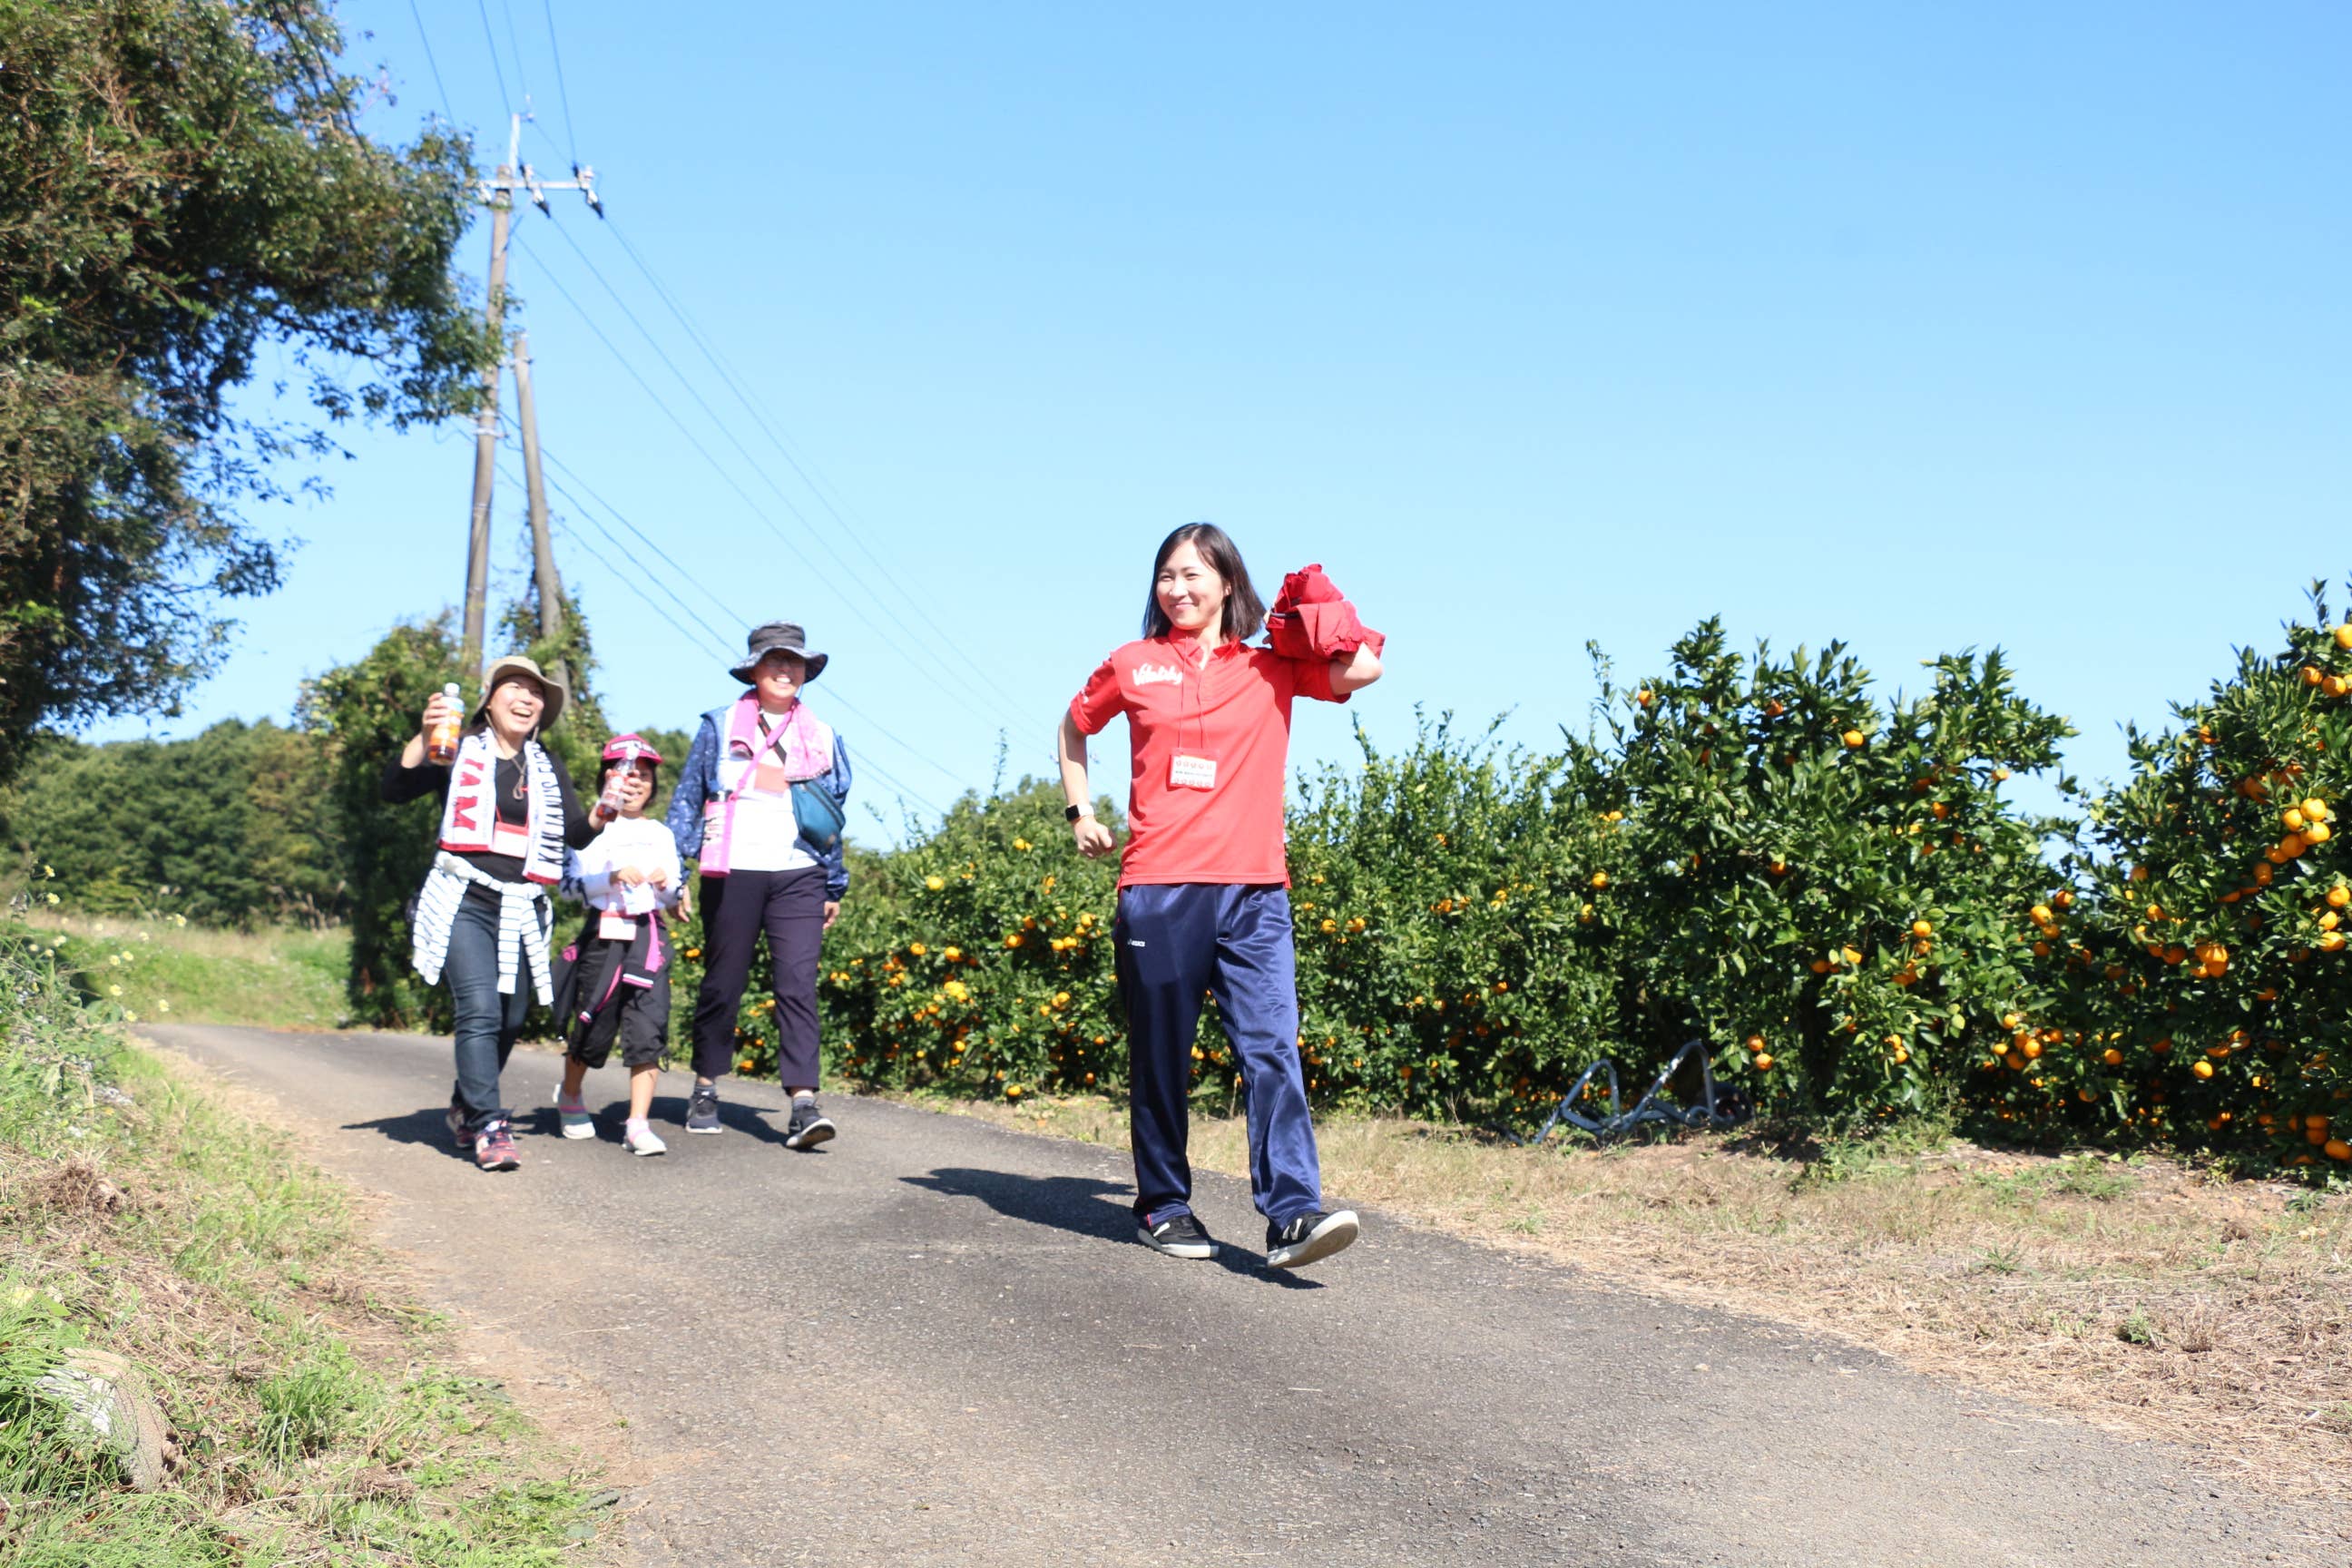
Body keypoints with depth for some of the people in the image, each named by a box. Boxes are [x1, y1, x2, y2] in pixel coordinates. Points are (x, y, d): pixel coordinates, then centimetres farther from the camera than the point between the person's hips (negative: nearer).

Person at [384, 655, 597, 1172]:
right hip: (466, 902, -4)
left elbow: (576, 835, 7)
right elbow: (395, 790, -7)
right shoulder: (459, 752, 6)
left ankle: (467, 1106, 31)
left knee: (510, 1020, 8)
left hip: (523, 911, 5)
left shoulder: (548, 769, 17)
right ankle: (490, 1127, -17)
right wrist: (423, 737, -20)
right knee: (480, 1011, -18)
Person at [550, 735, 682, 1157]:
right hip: (603, 935, -3)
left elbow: (676, 896, 18)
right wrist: (614, 877, -22)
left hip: (649, 936, 3)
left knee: (649, 1029, -9)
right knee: (593, 1024, 6)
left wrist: (666, 885, -4)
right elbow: (574, 881, -7)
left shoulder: (661, 833, 16)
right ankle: (570, 1097, 34)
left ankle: (638, 1123, -9)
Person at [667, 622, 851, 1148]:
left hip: (799, 876, 1)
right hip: (732, 872, -1)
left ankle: (804, 1104, -16)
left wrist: (836, 888, 18)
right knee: (723, 985, 5)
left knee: (798, 986, -10)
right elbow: (687, 799, 6)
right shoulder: (720, 726, 6)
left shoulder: (821, 736, 14)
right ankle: (705, 1090, 21)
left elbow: (833, 819, 19)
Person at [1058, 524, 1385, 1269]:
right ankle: (1163, 1205, 19)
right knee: (1160, 1058, 6)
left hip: (1253, 892, 0)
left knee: (1272, 1047, -12)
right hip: (1157, 888, 1)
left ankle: (1293, 1213, -18)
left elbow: (1363, 670, -5)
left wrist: (1313, 608, 7)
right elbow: (1074, 728, 28)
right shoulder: (1133, 666, 11)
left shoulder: (1273, 664, 9)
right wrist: (1080, 812, 19)